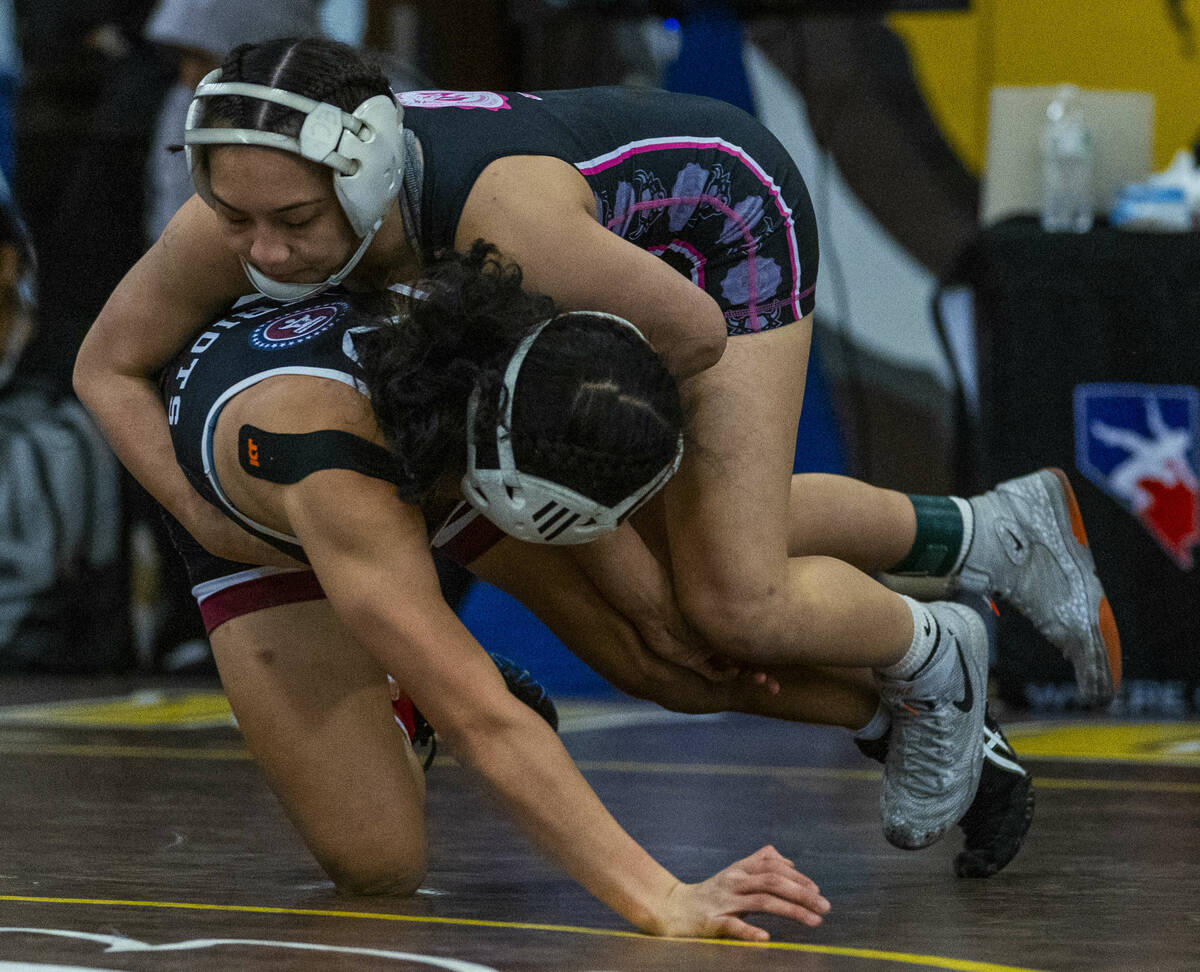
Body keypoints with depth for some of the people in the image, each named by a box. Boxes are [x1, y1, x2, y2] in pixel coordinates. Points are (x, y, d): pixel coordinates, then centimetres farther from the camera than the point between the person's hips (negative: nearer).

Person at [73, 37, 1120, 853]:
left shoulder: (510, 222, -46)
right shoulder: (244, 207, -30)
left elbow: (692, 333, -29)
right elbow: (107, 366, -13)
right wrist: (204, 519, -25)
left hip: (730, 220, -7)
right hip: (632, 216, 7)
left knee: (735, 606, -14)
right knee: (722, 537, 19)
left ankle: (934, 659, 16)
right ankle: (994, 533, 37)